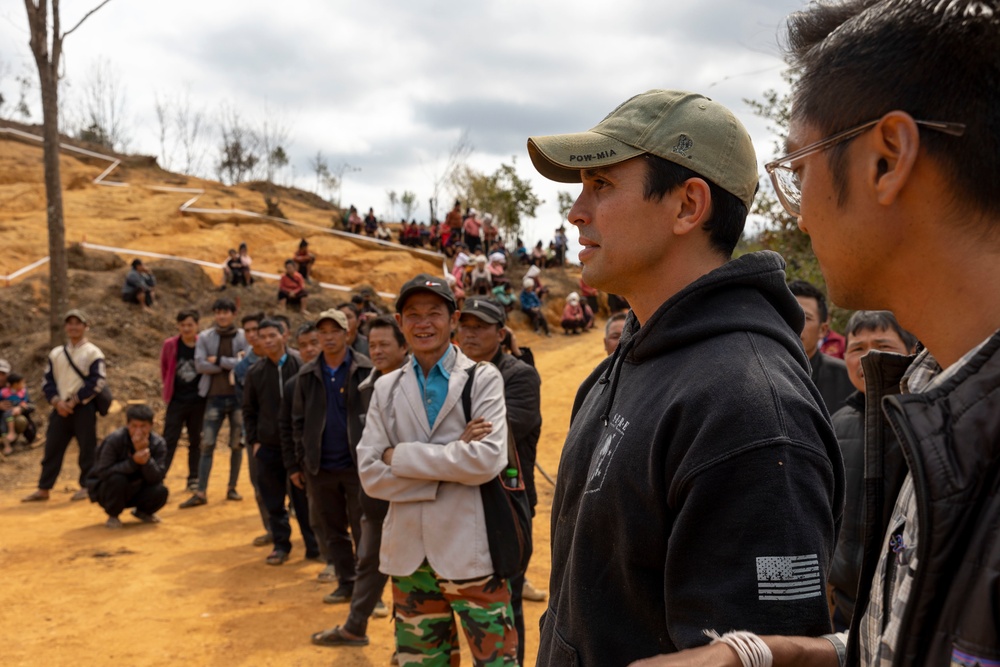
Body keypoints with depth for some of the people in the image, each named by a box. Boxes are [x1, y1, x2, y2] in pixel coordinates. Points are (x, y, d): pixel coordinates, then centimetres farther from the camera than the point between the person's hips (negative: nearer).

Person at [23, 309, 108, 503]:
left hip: (84, 409, -4)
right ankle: (44, 489, 12)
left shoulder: (93, 353, -2)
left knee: (87, 449, 1)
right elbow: (47, 381, 11)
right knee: (52, 449, 6)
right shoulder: (56, 353, 12)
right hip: (60, 408, 5)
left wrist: (74, 401, -13)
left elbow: (97, 382, -10)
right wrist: (56, 401, -7)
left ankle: (86, 486, 12)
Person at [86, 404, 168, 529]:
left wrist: (146, 458, -37)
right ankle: (113, 516, -5)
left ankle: (143, 512, 12)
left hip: (136, 491, 3)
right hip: (108, 491, -3)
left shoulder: (158, 443, -14)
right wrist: (133, 461, -38)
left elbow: (156, 478, -20)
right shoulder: (114, 440, -23)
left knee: (161, 491, -24)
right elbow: (102, 472, -28)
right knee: (117, 479, -35)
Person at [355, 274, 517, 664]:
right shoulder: (387, 389, 6)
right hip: (408, 553, 4)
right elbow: (371, 475, -3)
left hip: (471, 550, -3)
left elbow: (487, 459, -17)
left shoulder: (483, 378, -3)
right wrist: (450, 460, -13)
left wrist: (400, 455, -12)